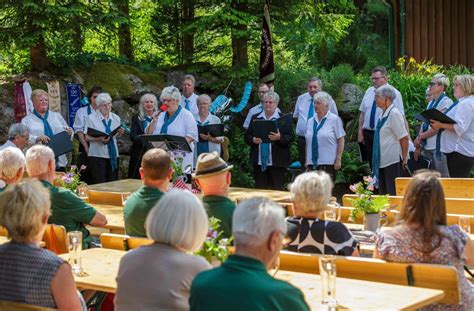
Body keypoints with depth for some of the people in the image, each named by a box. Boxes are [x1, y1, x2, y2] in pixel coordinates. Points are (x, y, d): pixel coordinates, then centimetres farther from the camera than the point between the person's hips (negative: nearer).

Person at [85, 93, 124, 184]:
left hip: (113, 154, 5)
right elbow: (87, 137, -6)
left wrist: (119, 133, -4)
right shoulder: (91, 118, -4)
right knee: (100, 184, -8)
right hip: (98, 155, -5)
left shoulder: (116, 118, 10)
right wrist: (99, 139, -23)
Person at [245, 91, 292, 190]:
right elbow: (247, 137, 12)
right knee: (260, 189, 4)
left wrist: (279, 137, -23)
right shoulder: (255, 118, 15)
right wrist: (253, 140, -9)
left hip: (276, 162, -3)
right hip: (259, 161, 3)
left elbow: (290, 138, -3)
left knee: (277, 189, -4)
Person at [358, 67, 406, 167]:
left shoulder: (393, 93, -7)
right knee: (372, 164, 11)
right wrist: (360, 132, 10)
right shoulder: (369, 91, 10)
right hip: (368, 133, 5)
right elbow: (362, 113, 14)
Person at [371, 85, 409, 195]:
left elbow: (404, 138, -16)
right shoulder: (384, 114, 11)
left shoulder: (394, 114, -15)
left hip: (393, 161, -9)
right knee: (383, 193, 13)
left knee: (393, 193, -6)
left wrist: (404, 159, -11)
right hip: (383, 161, 9)